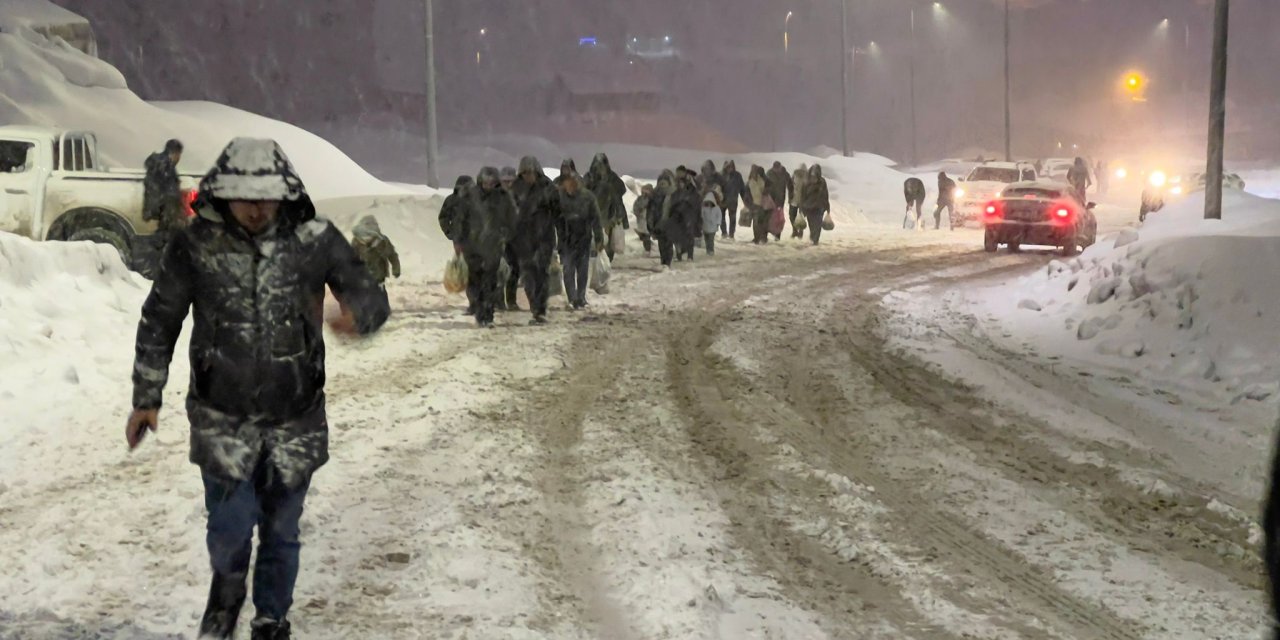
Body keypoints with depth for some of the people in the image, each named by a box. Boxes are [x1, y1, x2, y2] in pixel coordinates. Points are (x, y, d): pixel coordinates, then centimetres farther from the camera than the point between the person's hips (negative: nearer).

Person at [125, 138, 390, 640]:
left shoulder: (315, 241, -11)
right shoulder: (194, 246, -11)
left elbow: (372, 297, -7)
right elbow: (159, 322, 1)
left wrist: (359, 315, -32)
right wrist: (147, 398, 4)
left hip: (296, 419, 1)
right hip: (222, 416, -1)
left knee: (280, 531, 13)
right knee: (230, 526, -5)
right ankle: (227, 588, 30)